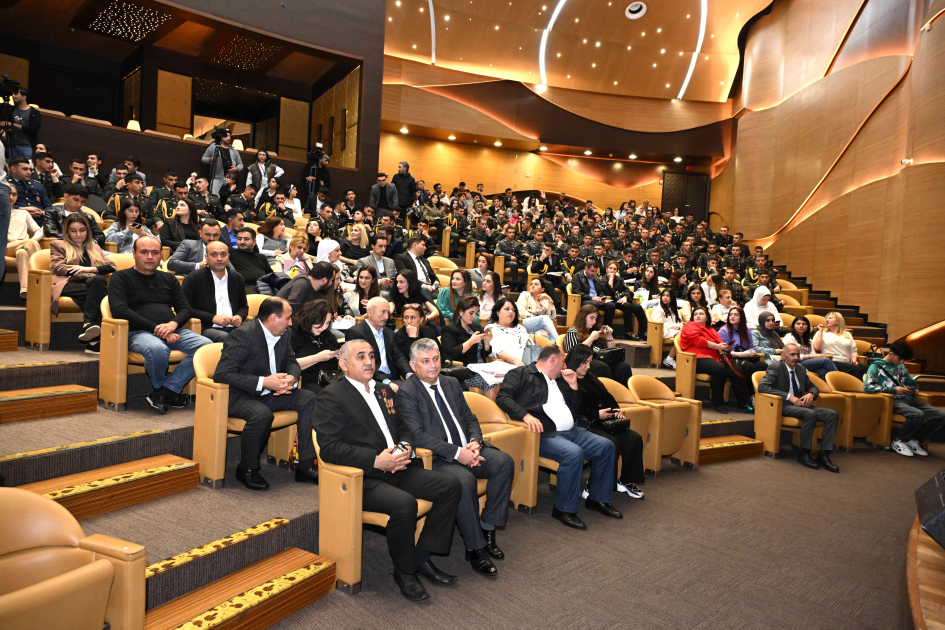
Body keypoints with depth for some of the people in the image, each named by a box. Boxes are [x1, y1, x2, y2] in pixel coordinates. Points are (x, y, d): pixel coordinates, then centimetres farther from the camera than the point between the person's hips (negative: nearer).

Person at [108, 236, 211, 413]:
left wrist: (173, 324, -9)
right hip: (138, 332, -4)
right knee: (157, 349, -39)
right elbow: (119, 310, -6)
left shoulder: (169, 279, 23)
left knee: (206, 345, -24)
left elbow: (185, 309, 15)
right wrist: (155, 329, -14)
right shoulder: (121, 277, 10)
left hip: (172, 331, 5)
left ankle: (166, 391, -17)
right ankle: (160, 386, -6)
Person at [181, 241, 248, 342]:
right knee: (225, 337, -39)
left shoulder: (237, 278, 21)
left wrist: (239, 317, 4)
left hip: (233, 327, 4)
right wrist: (213, 318, -10)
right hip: (207, 328, -4)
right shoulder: (193, 278, 8)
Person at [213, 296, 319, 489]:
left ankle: (305, 466, -8)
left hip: (269, 393, 8)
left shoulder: (285, 334, 3)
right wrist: (263, 382, -32)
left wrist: (291, 378, -16)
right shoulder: (243, 335, -21)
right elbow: (222, 373, -26)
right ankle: (247, 470, -9)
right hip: (237, 396, -7)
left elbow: (292, 362, 11)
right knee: (262, 415, -36)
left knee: (309, 398, -11)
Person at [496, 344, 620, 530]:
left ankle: (597, 499, 11)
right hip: (546, 434, -8)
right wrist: (525, 415, -25)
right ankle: (564, 509, -15)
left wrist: (573, 385, 14)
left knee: (606, 446, -3)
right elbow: (503, 397, -11)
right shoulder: (521, 374, 3)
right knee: (574, 453, -32)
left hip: (572, 431, 8)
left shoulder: (559, 380, 26)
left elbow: (575, 409, 29)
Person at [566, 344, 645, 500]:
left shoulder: (590, 378, 22)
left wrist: (616, 410, 3)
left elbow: (607, 397, 22)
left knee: (634, 438, -7)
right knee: (612, 443, -30)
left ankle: (626, 481, 7)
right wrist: (597, 414, -15)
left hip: (602, 421, 9)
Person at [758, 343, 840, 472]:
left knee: (833, 414, -13)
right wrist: (789, 396, -23)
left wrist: (811, 394, -2)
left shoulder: (801, 369, 16)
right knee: (810, 414, -33)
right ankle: (804, 454, -19)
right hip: (784, 406, -7)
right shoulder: (776, 367, -5)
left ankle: (823, 455, -14)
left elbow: (812, 387, 26)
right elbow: (762, 387, -18)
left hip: (801, 404, 7)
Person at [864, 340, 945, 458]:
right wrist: (895, 390, -13)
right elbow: (867, 386, -15)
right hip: (892, 401, -7)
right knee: (918, 414, -34)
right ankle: (898, 441, -9)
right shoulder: (876, 366, 2)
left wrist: (911, 390, 9)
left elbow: (914, 385, 36)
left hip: (907, 400, 7)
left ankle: (912, 440, 5)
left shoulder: (902, 367, 24)